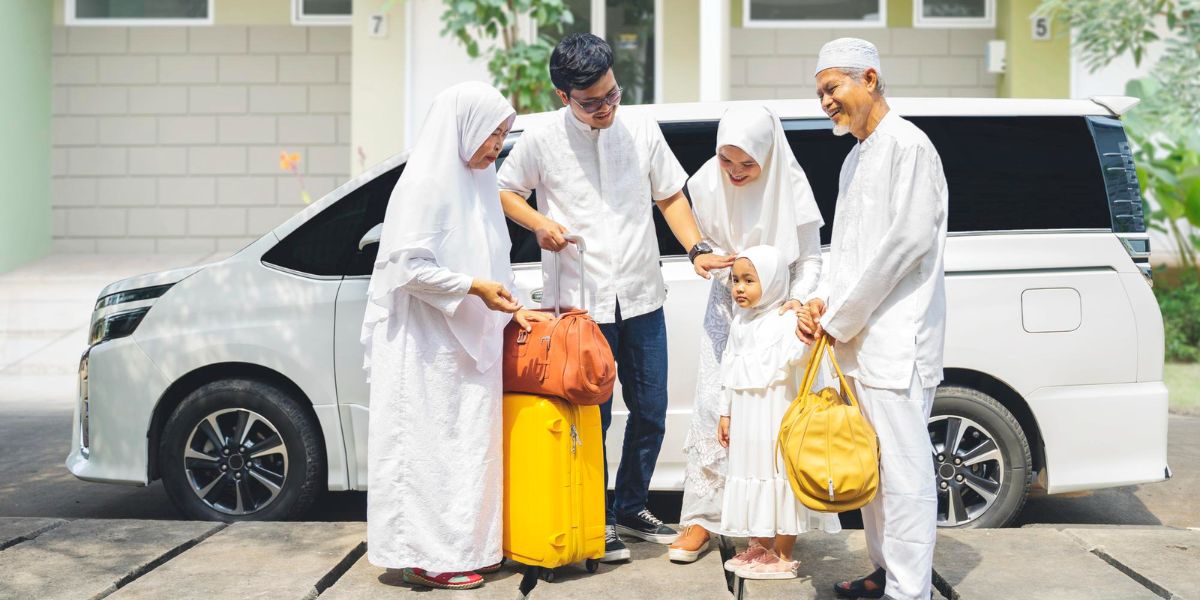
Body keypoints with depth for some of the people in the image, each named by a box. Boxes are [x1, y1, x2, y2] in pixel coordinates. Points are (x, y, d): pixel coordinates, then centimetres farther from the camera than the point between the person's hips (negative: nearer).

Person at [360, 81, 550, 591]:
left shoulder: (475, 183, 13)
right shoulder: (425, 184, -13)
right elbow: (408, 267, -19)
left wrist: (510, 310, 12)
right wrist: (475, 287, -18)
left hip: (468, 343, 9)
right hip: (428, 347, -9)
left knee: (470, 444, 12)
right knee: (432, 447, -3)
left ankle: (466, 546, 21)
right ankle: (428, 559, 5)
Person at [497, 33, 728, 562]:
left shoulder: (641, 128, 1)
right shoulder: (542, 140, -6)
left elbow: (670, 197, 10)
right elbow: (505, 190, 8)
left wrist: (697, 250, -3)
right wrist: (539, 223, -11)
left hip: (641, 298, 4)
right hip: (579, 302, -3)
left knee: (651, 412, 11)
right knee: (593, 417, 4)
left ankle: (630, 508, 32)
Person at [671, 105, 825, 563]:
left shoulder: (789, 186, -20)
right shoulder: (706, 183, -12)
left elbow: (809, 259, -11)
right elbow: (704, 244, 3)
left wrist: (798, 298, -28)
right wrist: (723, 261, -17)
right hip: (727, 304, 2)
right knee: (714, 404, -1)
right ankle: (702, 517, 4)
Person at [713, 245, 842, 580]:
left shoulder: (784, 320, -12)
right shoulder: (740, 323, 11)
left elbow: (794, 355, -30)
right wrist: (725, 413, 16)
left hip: (776, 418, -7)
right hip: (745, 419, 8)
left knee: (778, 478, -1)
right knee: (751, 477, 15)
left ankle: (783, 556, 10)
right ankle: (760, 547, 31)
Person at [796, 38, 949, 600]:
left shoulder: (906, 144, -9)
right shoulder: (854, 160, 19)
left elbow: (910, 239, -17)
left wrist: (841, 316, -13)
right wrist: (822, 301, 0)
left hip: (897, 336, -10)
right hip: (858, 337, 10)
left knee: (903, 468, -8)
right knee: (869, 464, 15)